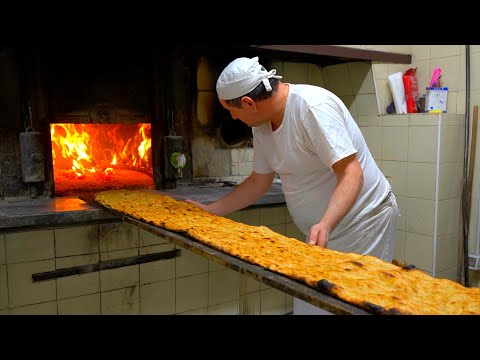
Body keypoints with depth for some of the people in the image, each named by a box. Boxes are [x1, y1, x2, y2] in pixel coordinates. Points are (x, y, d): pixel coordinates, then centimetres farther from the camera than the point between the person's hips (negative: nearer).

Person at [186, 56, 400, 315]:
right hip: (322, 229, 8)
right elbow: (258, 182, 10)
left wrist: (325, 225, -41)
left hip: (364, 223, -7)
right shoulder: (261, 124, 0)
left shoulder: (313, 105, -25)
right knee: (307, 305, 11)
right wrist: (210, 210, 6)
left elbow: (351, 174, -28)